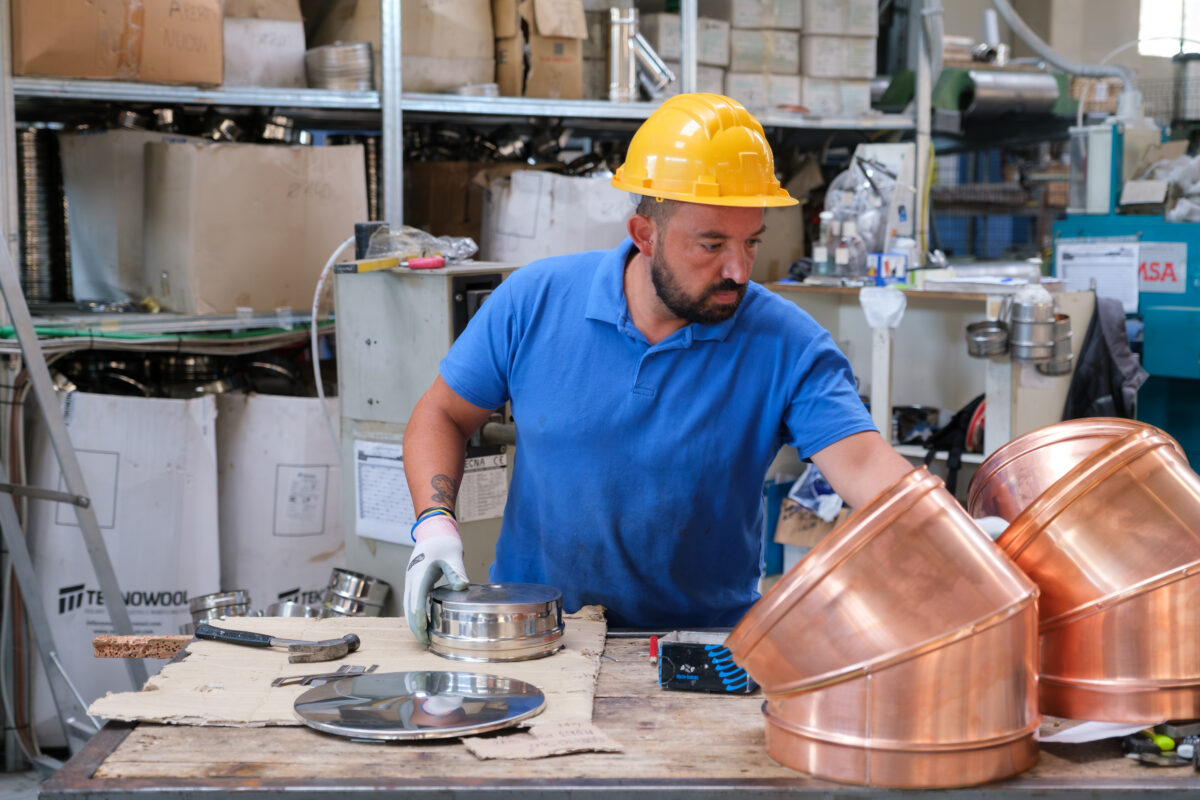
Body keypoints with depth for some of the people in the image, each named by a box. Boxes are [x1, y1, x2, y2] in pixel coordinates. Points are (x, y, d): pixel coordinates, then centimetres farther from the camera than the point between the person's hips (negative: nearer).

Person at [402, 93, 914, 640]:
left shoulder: (788, 346, -9)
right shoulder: (535, 301, -4)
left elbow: (862, 464, -19)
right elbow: (442, 416, 7)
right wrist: (435, 524, -8)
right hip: (534, 633, 0)